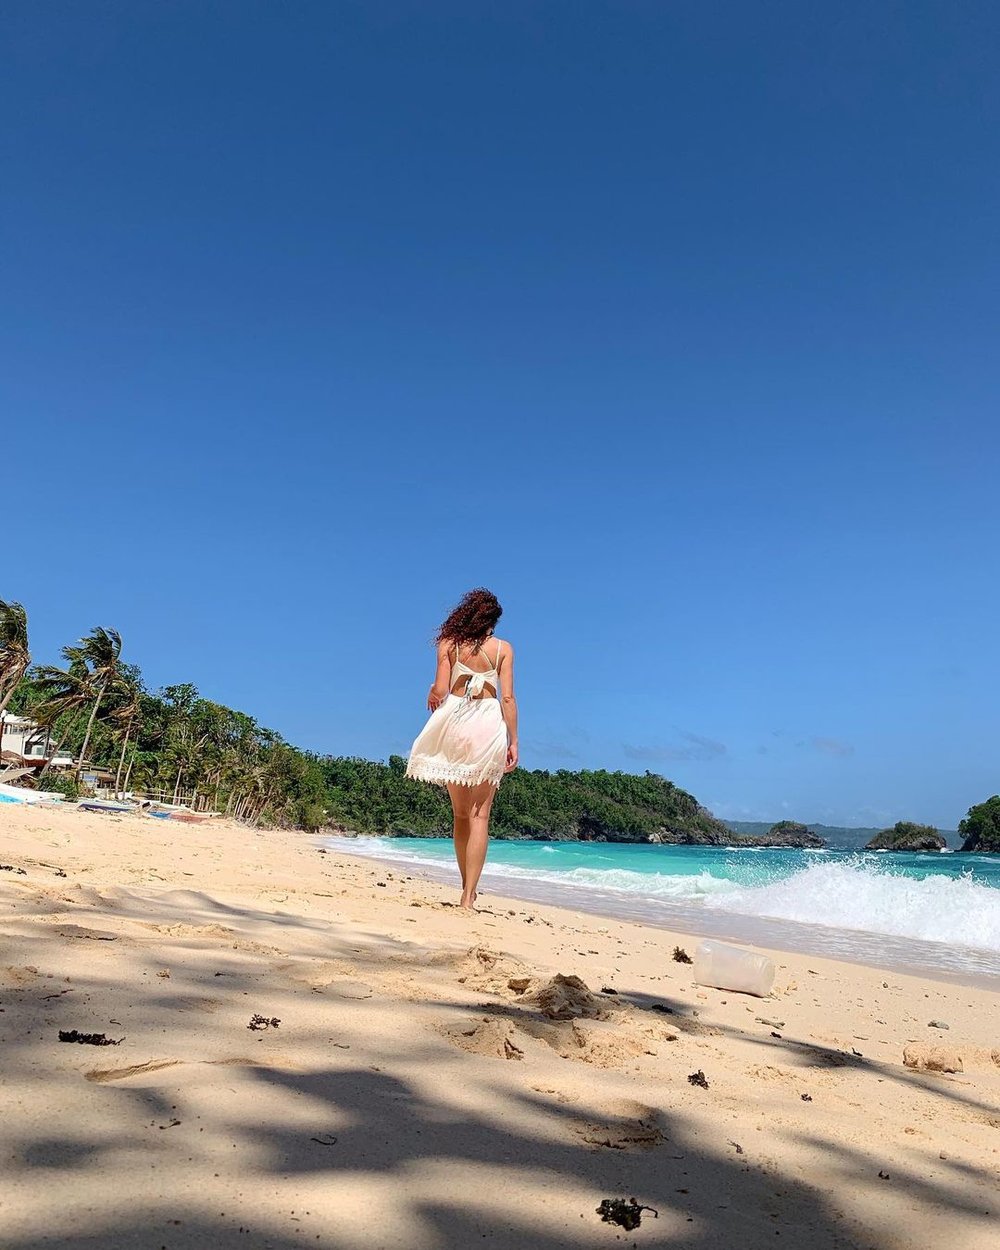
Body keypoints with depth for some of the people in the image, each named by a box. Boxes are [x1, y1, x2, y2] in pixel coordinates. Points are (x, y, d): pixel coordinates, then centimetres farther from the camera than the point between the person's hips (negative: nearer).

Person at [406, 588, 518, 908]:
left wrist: (431, 697, 18)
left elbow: (440, 691, -4)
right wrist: (513, 741, 1)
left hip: (454, 724, 1)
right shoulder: (503, 648, 4)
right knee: (479, 815, 1)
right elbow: (507, 698, -2)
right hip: (489, 726, -1)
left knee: (460, 813, 14)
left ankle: (467, 888, 21)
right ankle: (468, 896, -5)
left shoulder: (449, 643, 4)